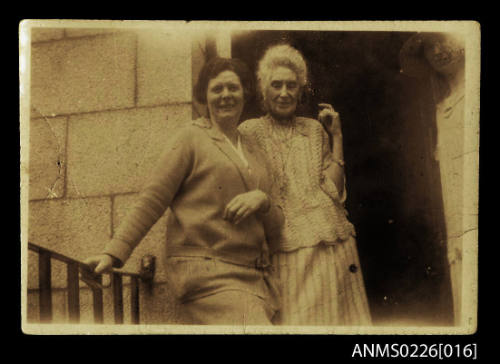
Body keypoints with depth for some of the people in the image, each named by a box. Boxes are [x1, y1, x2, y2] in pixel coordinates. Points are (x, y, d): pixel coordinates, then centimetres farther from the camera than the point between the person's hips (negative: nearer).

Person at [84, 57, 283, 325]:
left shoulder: (253, 152, 21)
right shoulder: (191, 138, 4)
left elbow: (275, 228, 19)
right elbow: (152, 200, -2)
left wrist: (262, 199, -2)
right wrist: (114, 253, -9)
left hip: (255, 280, 6)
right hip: (208, 274, -6)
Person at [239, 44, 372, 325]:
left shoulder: (314, 129, 12)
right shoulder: (250, 131, 4)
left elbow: (334, 190, 3)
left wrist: (337, 136, 3)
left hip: (332, 243, 3)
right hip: (288, 248, -3)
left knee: (338, 316, 4)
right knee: (295, 317, -6)